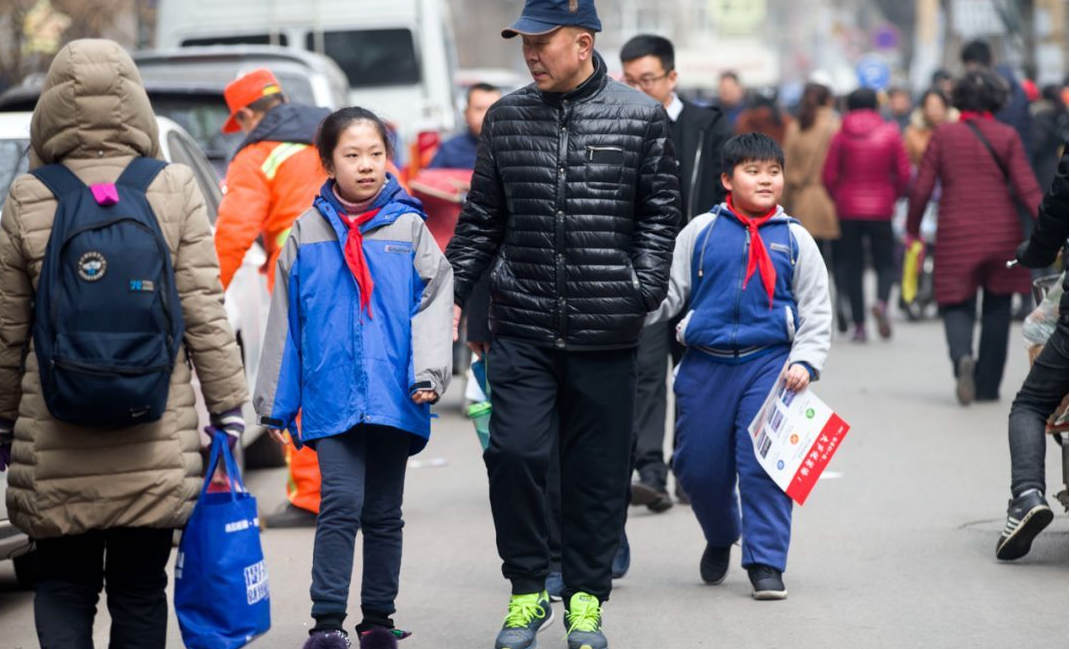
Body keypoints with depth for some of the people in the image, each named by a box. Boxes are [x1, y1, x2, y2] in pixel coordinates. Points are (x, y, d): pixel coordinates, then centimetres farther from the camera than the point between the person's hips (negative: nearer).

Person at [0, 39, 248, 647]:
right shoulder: (174, 191, -3)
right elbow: (206, 315, -3)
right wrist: (229, 408, 5)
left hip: (54, 449, 0)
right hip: (156, 448, 0)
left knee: (63, 585, 10)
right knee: (140, 589, 10)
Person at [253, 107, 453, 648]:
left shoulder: (409, 228, 2)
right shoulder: (308, 232, 4)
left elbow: (432, 304, -3)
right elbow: (285, 321, 8)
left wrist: (427, 374, -17)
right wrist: (274, 403, 8)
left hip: (392, 399, 1)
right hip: (331, 397, -1)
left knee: (383, 513, 11)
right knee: (341, 503, -12)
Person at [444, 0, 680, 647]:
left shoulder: (641, 118, 0)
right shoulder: (506, 118, 8)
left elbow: (661, 213, 4)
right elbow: (482, 218, 14)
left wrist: (643, 292, -6)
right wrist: (454, 291, 7)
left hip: (605, 331, -1)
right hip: (522, 326, 2)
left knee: (597, 470, 5)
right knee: (514, 452, -9)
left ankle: (586, 596, 20)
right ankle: (527, 589, 8)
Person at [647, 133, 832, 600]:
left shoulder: (794, 239, 5)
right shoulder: (701, 231, 5)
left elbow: (817, 311, 7)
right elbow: (669, 292, 7)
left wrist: (804, 361, -6)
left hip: (768, 363, -1)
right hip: (705, 364, 1)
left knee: (764, 464, -10)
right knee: (698, 466, 7)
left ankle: (766, 562, -2)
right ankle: (720, 539, 34)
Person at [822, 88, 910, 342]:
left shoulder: (841, 136, -1)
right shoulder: (889, 133, -1)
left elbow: (829, 176, -3)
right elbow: (904, 173, -3)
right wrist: (893, 196, 13)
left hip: (848, 209, 0)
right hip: (881, 209, 0)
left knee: (851, 264, 8)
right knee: (885, 261, 9)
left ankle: (859, 324, 2)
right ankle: (882, 300, -22)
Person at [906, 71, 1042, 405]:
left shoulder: (943, 135, 0)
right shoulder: (1007, 136, -2)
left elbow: (921, 188, -1)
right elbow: (1026, 188, -9)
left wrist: (912, 230, 10)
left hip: (956, 238, 0)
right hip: (1001, 235, 0)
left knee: (957, 305, 7)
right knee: (997, 309, 13)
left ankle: (962, 356, -24)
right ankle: (987, 386, 13)